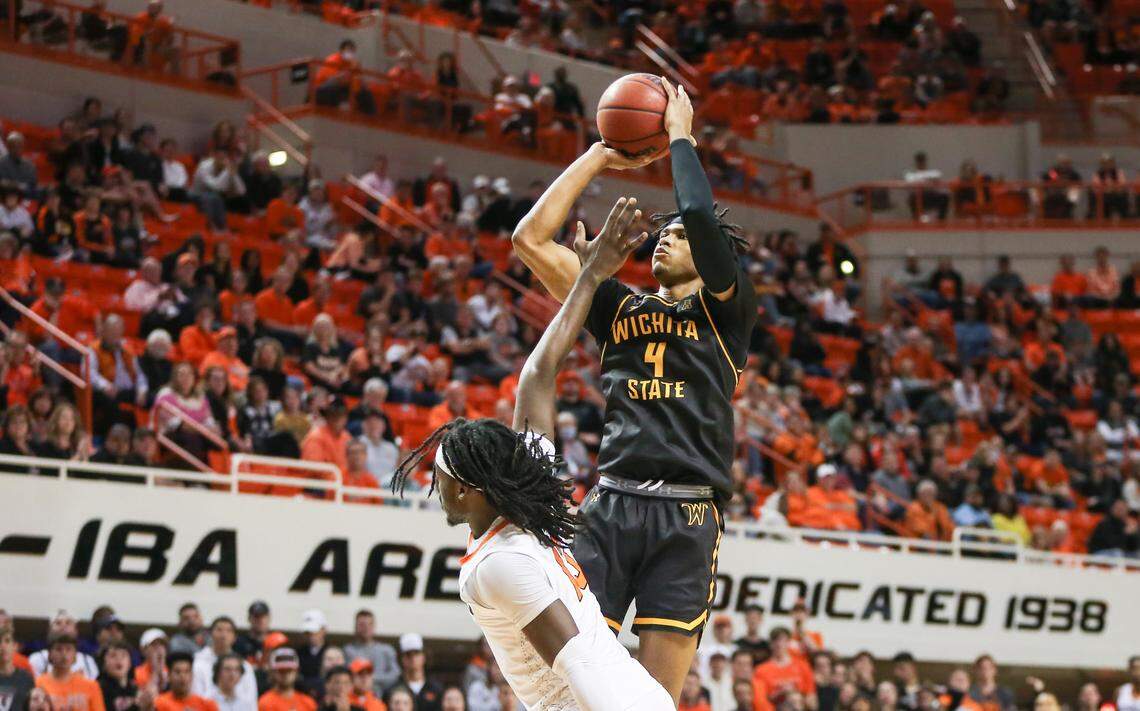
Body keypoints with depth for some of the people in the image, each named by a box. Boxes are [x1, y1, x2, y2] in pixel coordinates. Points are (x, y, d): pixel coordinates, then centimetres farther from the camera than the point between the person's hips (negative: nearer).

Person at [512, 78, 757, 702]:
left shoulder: (724, 311, 9)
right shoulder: (620, 309, 19)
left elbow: (701, 219, -9)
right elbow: (530, 238, 14)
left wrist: (680, 137, 5)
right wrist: (598, 157, 17)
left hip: (686, 516, -3)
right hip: (610, 504, 3)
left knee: (656, 695, -4)